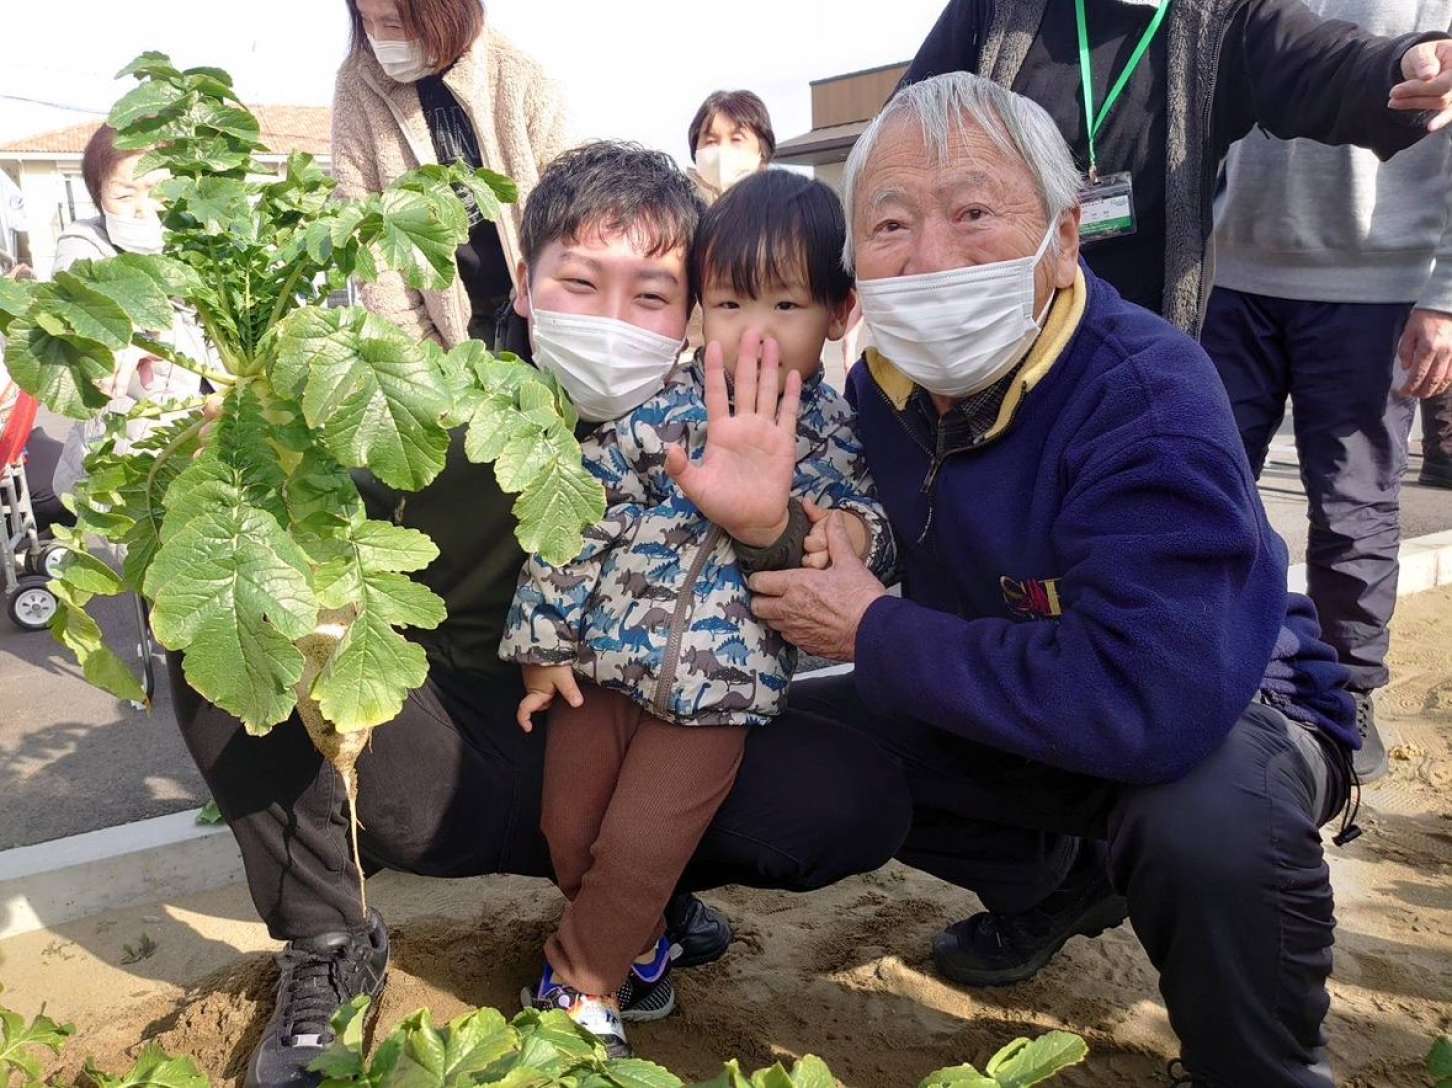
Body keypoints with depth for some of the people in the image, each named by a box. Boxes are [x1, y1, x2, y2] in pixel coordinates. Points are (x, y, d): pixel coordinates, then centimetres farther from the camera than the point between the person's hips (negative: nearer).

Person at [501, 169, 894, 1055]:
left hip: (721, 685, -1)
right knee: (570, 833, 12)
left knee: (638, 850, 0)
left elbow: (870, 541, 4)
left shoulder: (840, 433, -3)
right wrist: (545, 642, -2)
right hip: (606, 656, 1)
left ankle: (582, 986, 29)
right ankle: (638, 953, 41)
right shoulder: (660, 406, -8)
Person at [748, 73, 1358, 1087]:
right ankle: (1060, 883, 19)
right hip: (1017, 708, 7)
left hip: (1227, 711, -6)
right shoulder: (884, 386, -9)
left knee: (1212, 812, -40)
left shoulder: (1151, 401, -32)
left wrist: (876, 636, -32)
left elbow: (1154, 704, -43)